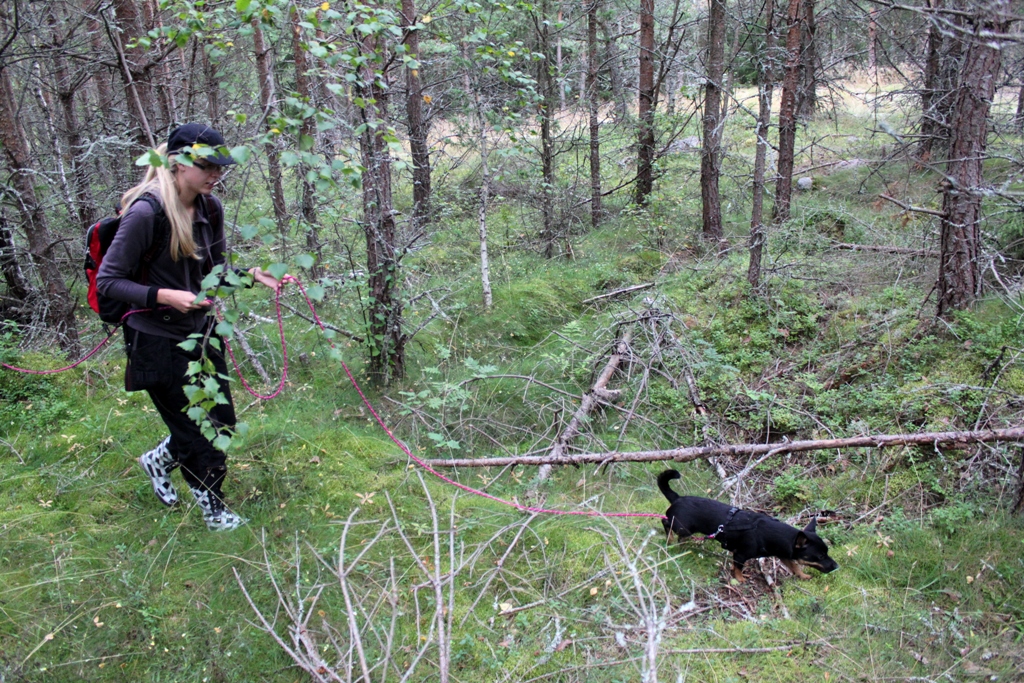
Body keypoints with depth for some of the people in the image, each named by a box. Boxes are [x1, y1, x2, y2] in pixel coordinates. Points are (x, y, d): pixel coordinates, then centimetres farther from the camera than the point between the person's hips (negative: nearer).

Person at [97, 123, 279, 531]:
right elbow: (108, 281, -17)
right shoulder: (146, 212, -22)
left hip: (201, 330, 7)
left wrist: (253, 275, -6)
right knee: (196, 431, 6)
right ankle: (213, 510, 30)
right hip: (158, 341, -7)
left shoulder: (210, 207, -1)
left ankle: (160, 460, 44)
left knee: (221, 422, 15)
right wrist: (163, 295, -30)